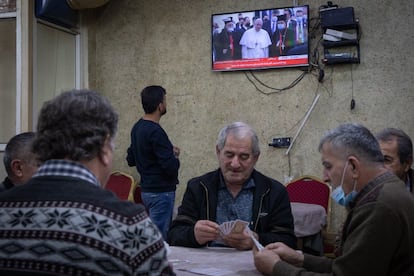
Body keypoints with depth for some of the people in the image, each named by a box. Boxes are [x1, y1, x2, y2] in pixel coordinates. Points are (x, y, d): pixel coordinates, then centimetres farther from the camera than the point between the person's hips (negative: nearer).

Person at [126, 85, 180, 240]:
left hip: (147, 190, 9)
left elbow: (131, 160, 16)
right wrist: (175, 157, -1)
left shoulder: (137, 128, 8)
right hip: (161, 192, -9)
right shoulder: (155, 132, -20)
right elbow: (171, 167, -24)